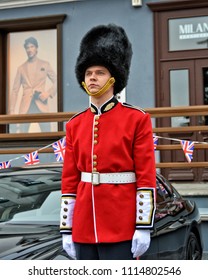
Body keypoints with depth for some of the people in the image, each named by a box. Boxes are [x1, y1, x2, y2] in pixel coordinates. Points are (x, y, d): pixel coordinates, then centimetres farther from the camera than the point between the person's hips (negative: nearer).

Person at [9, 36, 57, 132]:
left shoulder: (45, 65, 12)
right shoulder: (21, 68, 14)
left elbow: (56, 81, 12)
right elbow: (15, 90, 10)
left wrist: (49, 93, -7)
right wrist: (12, 110, 2)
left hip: (41, 104, -1)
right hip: (25, 106, 1)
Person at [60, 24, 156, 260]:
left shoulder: (137, 119, -5)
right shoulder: (75, 125, 8)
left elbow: (146, 177, -7)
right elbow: (69, 181, 10)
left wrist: (143, 227, -12)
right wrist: (66, 229, 8)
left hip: (121, 228, -4)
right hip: (84, 228, 5)